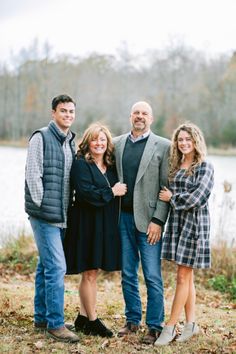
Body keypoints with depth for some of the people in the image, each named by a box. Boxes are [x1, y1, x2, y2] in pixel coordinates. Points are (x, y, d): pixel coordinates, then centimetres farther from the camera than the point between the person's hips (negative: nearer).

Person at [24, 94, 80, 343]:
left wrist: (66, 209, 12)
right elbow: (32, 175, -11)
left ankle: (41, 318, 23)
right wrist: (43, 206, -11)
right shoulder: (41, 138, -7)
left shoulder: (71, 142, 15)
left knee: (46, 266, 14)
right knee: (56, 267, -10)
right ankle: (55, 324, -3)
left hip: (61, 217, 7)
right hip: (45, 215, -7)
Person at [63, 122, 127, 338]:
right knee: (89, 274, 0)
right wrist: (112, 192, -14)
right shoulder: (81, 164, -9)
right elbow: (85, 192, -20)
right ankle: (92, 321, 8)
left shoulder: (111, 166, 12)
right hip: (86, 223, -7)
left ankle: (83, 319, 22)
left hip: (106, 225, 7)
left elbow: (119, 190, 17)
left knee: (93, 273, 12)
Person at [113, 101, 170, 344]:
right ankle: (132, 320, 25)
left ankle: (154, 326, 10)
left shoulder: (163, 146, -2)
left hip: (148, 219, -4)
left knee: (152, 277, -1)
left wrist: (157, 221, -11)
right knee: (127, 275, 12)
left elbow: (166, 188, -4)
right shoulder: (117, 143, 10)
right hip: (123, 217, 4)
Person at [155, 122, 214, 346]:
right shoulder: (175, 165, 13)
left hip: (194, 222, -6)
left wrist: (172, 198, -8)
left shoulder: (204, 167, -6)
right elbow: (168, 192, 17)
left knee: (183, 276, -3)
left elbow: (197, 197, -15)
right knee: (187, 276, 11)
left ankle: (170, 327, 1)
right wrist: (168, 197, -3)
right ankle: (190, 324, 19)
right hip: (176, 221, 6)